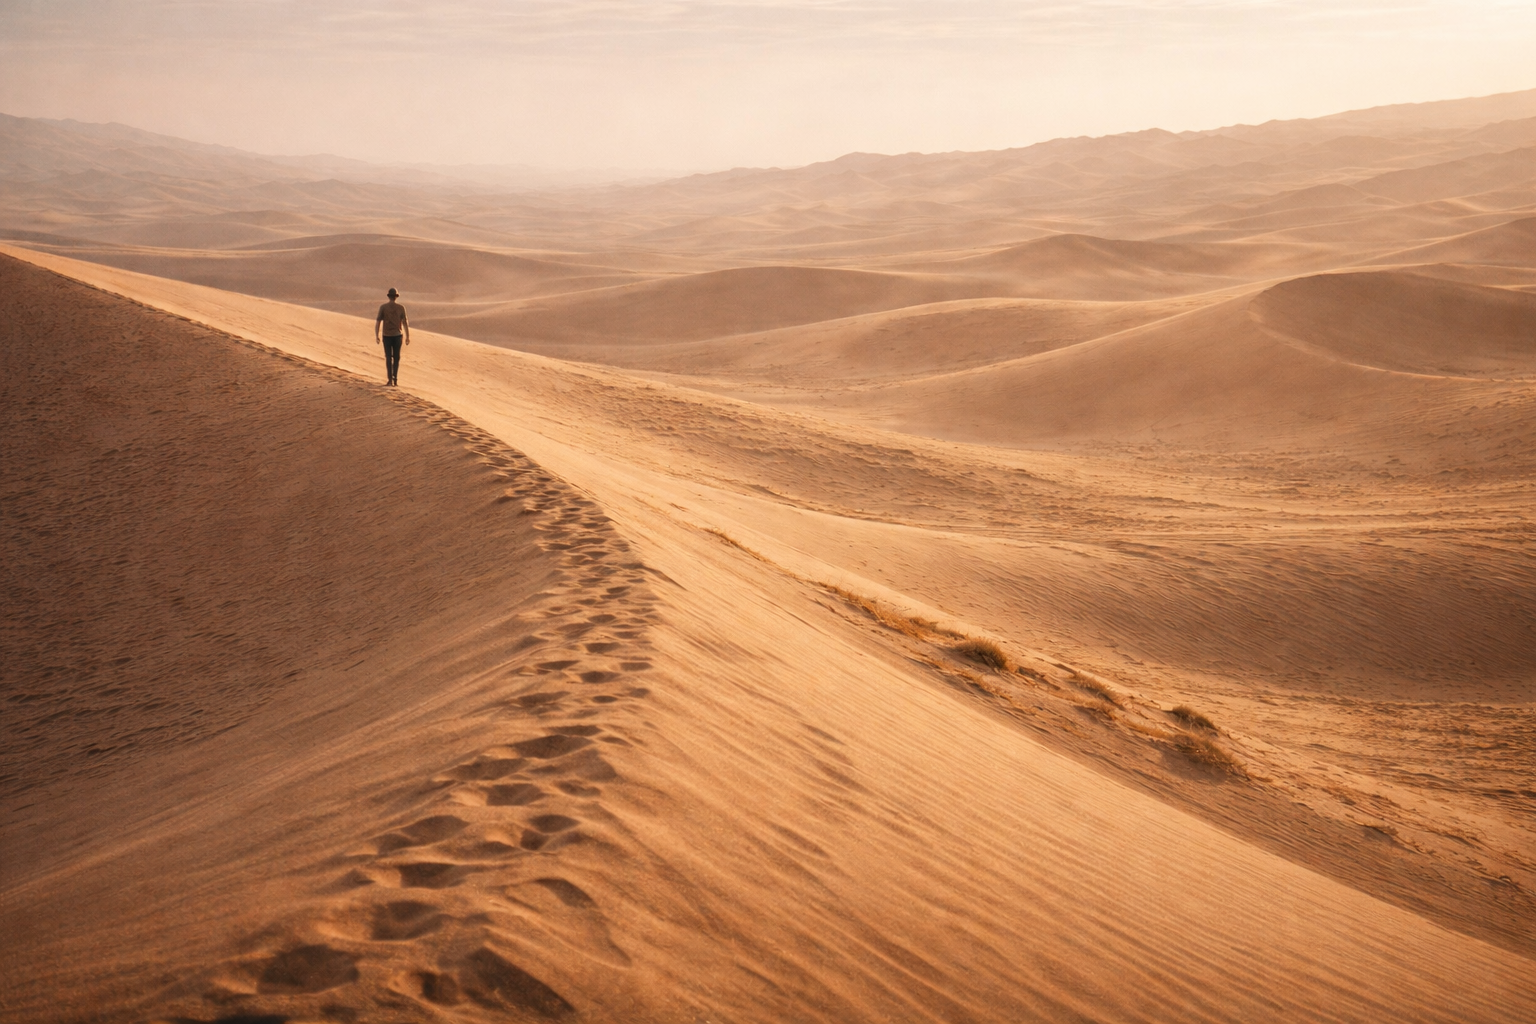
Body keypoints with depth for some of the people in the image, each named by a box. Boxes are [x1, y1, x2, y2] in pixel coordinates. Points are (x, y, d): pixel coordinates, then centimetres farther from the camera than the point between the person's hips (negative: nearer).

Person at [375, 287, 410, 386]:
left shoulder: (383, 307, -4)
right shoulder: (401, 308, -4)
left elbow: (377, 322, -6)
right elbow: (405, 323, -6)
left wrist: (376, 336, 1)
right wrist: (408, 337, -1)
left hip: (387, 336, 0)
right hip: (397, 336, 0)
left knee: (388, 358, 6)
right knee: (396, 358, 12)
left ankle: (391, 380, -3)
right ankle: (395, 379, 5)